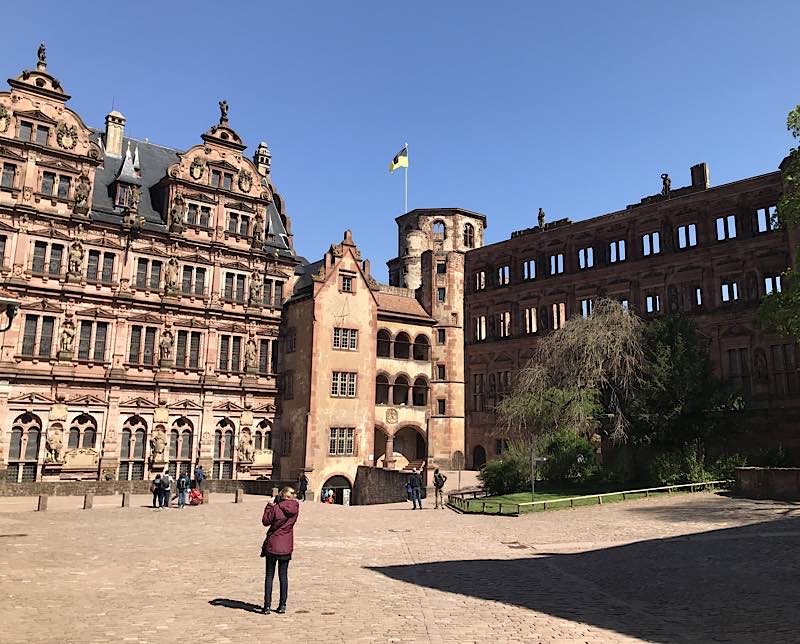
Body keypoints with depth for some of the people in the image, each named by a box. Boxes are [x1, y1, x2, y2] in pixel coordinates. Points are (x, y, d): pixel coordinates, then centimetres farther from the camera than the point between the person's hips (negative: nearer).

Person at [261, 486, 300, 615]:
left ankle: (267, 606, 6)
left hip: (272, 546, -2)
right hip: (286, 546, 2)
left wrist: (269, 506, 2)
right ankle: (282, 605, 12)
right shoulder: (295, 507, -6)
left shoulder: (276, 507, -14)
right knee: (283, 576, 11)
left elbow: (265, 521, -5)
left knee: (269, 576, 7)